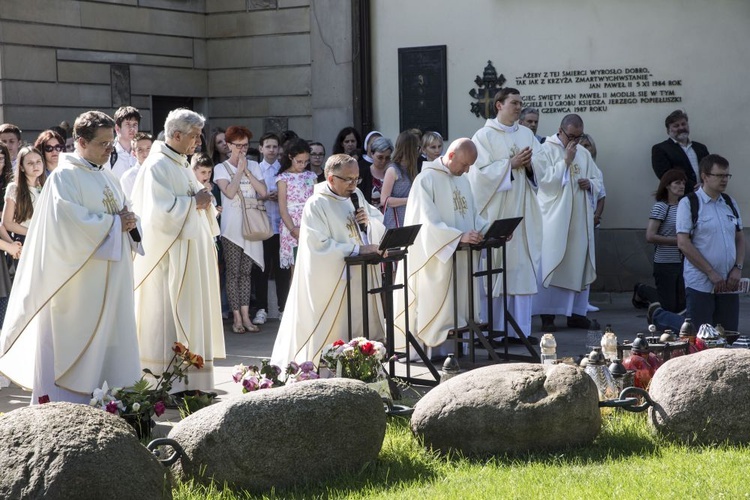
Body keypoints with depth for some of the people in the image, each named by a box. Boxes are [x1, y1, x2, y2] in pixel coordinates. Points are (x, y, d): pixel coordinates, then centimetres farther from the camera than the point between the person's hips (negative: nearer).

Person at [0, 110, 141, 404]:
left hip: (112, 274, 8)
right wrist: (114, 223, -15)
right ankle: (63, 401, -1)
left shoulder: (107, 176, 15)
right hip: (79, 277, -8)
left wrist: (127, 222, -1)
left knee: (108, 337, 8)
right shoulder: (65, 176, -10)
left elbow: (121, 212, 23)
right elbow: (70, 221, -20)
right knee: (74, 340, -6)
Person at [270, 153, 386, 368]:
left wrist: (369, 221, -5)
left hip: (363, 277, 7)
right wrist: (357, 249, -20)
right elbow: (321, 245, -20)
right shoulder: (316, 205, -12)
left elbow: (380, 226, 18)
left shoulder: (357, 196, 10)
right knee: (337, 340, -4)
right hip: (332, 284, -7)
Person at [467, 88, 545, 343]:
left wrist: (529, 163, -11)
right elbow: (481, 171, -12)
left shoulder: (526, 134, 13)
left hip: (523, 211, 5)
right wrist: (511, 164, -14)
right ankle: (493, 329, 1)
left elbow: (542, 162, 9)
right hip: (496, 211, -5)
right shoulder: (484, 136, -3)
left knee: (524, 266, 4)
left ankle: (521, 328, 8)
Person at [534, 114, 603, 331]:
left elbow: (598, 180, 22)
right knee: (552, 266, -8)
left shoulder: (583, 153, 15)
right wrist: (565, 161, -15)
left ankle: (576, 312, 15)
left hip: (580, 221, 6)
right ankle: (547, 315, -5)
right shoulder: (547, 149, -4)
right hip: (554, 220, -6)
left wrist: (590, 184, 0)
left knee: (579, 265, 7)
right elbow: (544, 179, -15)